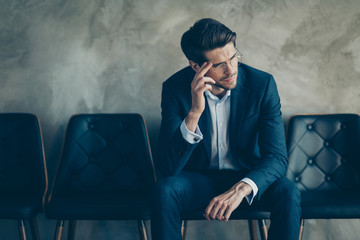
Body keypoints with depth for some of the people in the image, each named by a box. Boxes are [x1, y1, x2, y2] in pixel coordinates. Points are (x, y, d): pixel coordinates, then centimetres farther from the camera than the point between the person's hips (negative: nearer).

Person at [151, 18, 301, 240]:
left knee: (288, 194, -28)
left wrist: (242, 188, -39)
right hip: (199, 178, 0)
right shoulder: (176, 88, -16)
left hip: (248, 177, 1)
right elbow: (167, 167, -22)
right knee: (165, 190, -31)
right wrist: (194, 113, -36)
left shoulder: (262, 84, -15)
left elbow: (277, 156, -19)